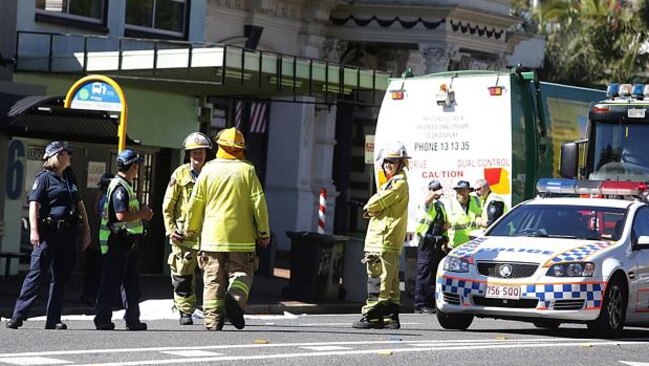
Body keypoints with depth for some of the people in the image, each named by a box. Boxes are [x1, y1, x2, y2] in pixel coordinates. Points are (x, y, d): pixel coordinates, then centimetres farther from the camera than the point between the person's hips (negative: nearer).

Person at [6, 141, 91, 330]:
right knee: (36, 274, -8)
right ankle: (18, 316, -7)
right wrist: (34, 230, -23)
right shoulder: (44, 178, -3)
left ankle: (53, 319, 10)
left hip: (68, 235, 7)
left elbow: (80, 206, 21)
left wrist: (87, 231, 14)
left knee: (61, 277, 6)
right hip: (49, 234, -7)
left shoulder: (70, 180, 18)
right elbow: (34, 204, -12)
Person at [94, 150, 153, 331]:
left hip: (126, 242, 11)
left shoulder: (125, 186, 18)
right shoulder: (120, 187, -16)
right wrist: (141, 214, -11)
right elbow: (121, 215, -25)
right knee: (112, 281, -4)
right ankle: (103, 319, 1)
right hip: (117, 241, -11)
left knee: (132, 281, 12)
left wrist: (141, 213, 10)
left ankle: (133, 319, 16)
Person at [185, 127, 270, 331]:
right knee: (241, 273, 8)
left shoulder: (208, 170, 2)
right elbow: (259, 202, -4)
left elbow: (195, 203, 6)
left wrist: (190, 229, 20)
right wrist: (264, 232, 3)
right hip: (241, 237, -1)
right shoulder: (247, 170, -1)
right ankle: (236, 298, -22)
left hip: (212, 236, 1)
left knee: (213, 279, 5)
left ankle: (213, 320, 0)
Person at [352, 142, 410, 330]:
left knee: (378, 278, -12)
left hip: (385, 239, -10)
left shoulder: (399, 183, -9)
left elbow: (377, 203, -13)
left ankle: (372, 316, -14)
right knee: (389, 281, 11)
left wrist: (369, 207, 6)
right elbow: (375, 204, 21)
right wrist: (372, 210, 0)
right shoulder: (390, 183, 24)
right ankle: (391, 317, 14)